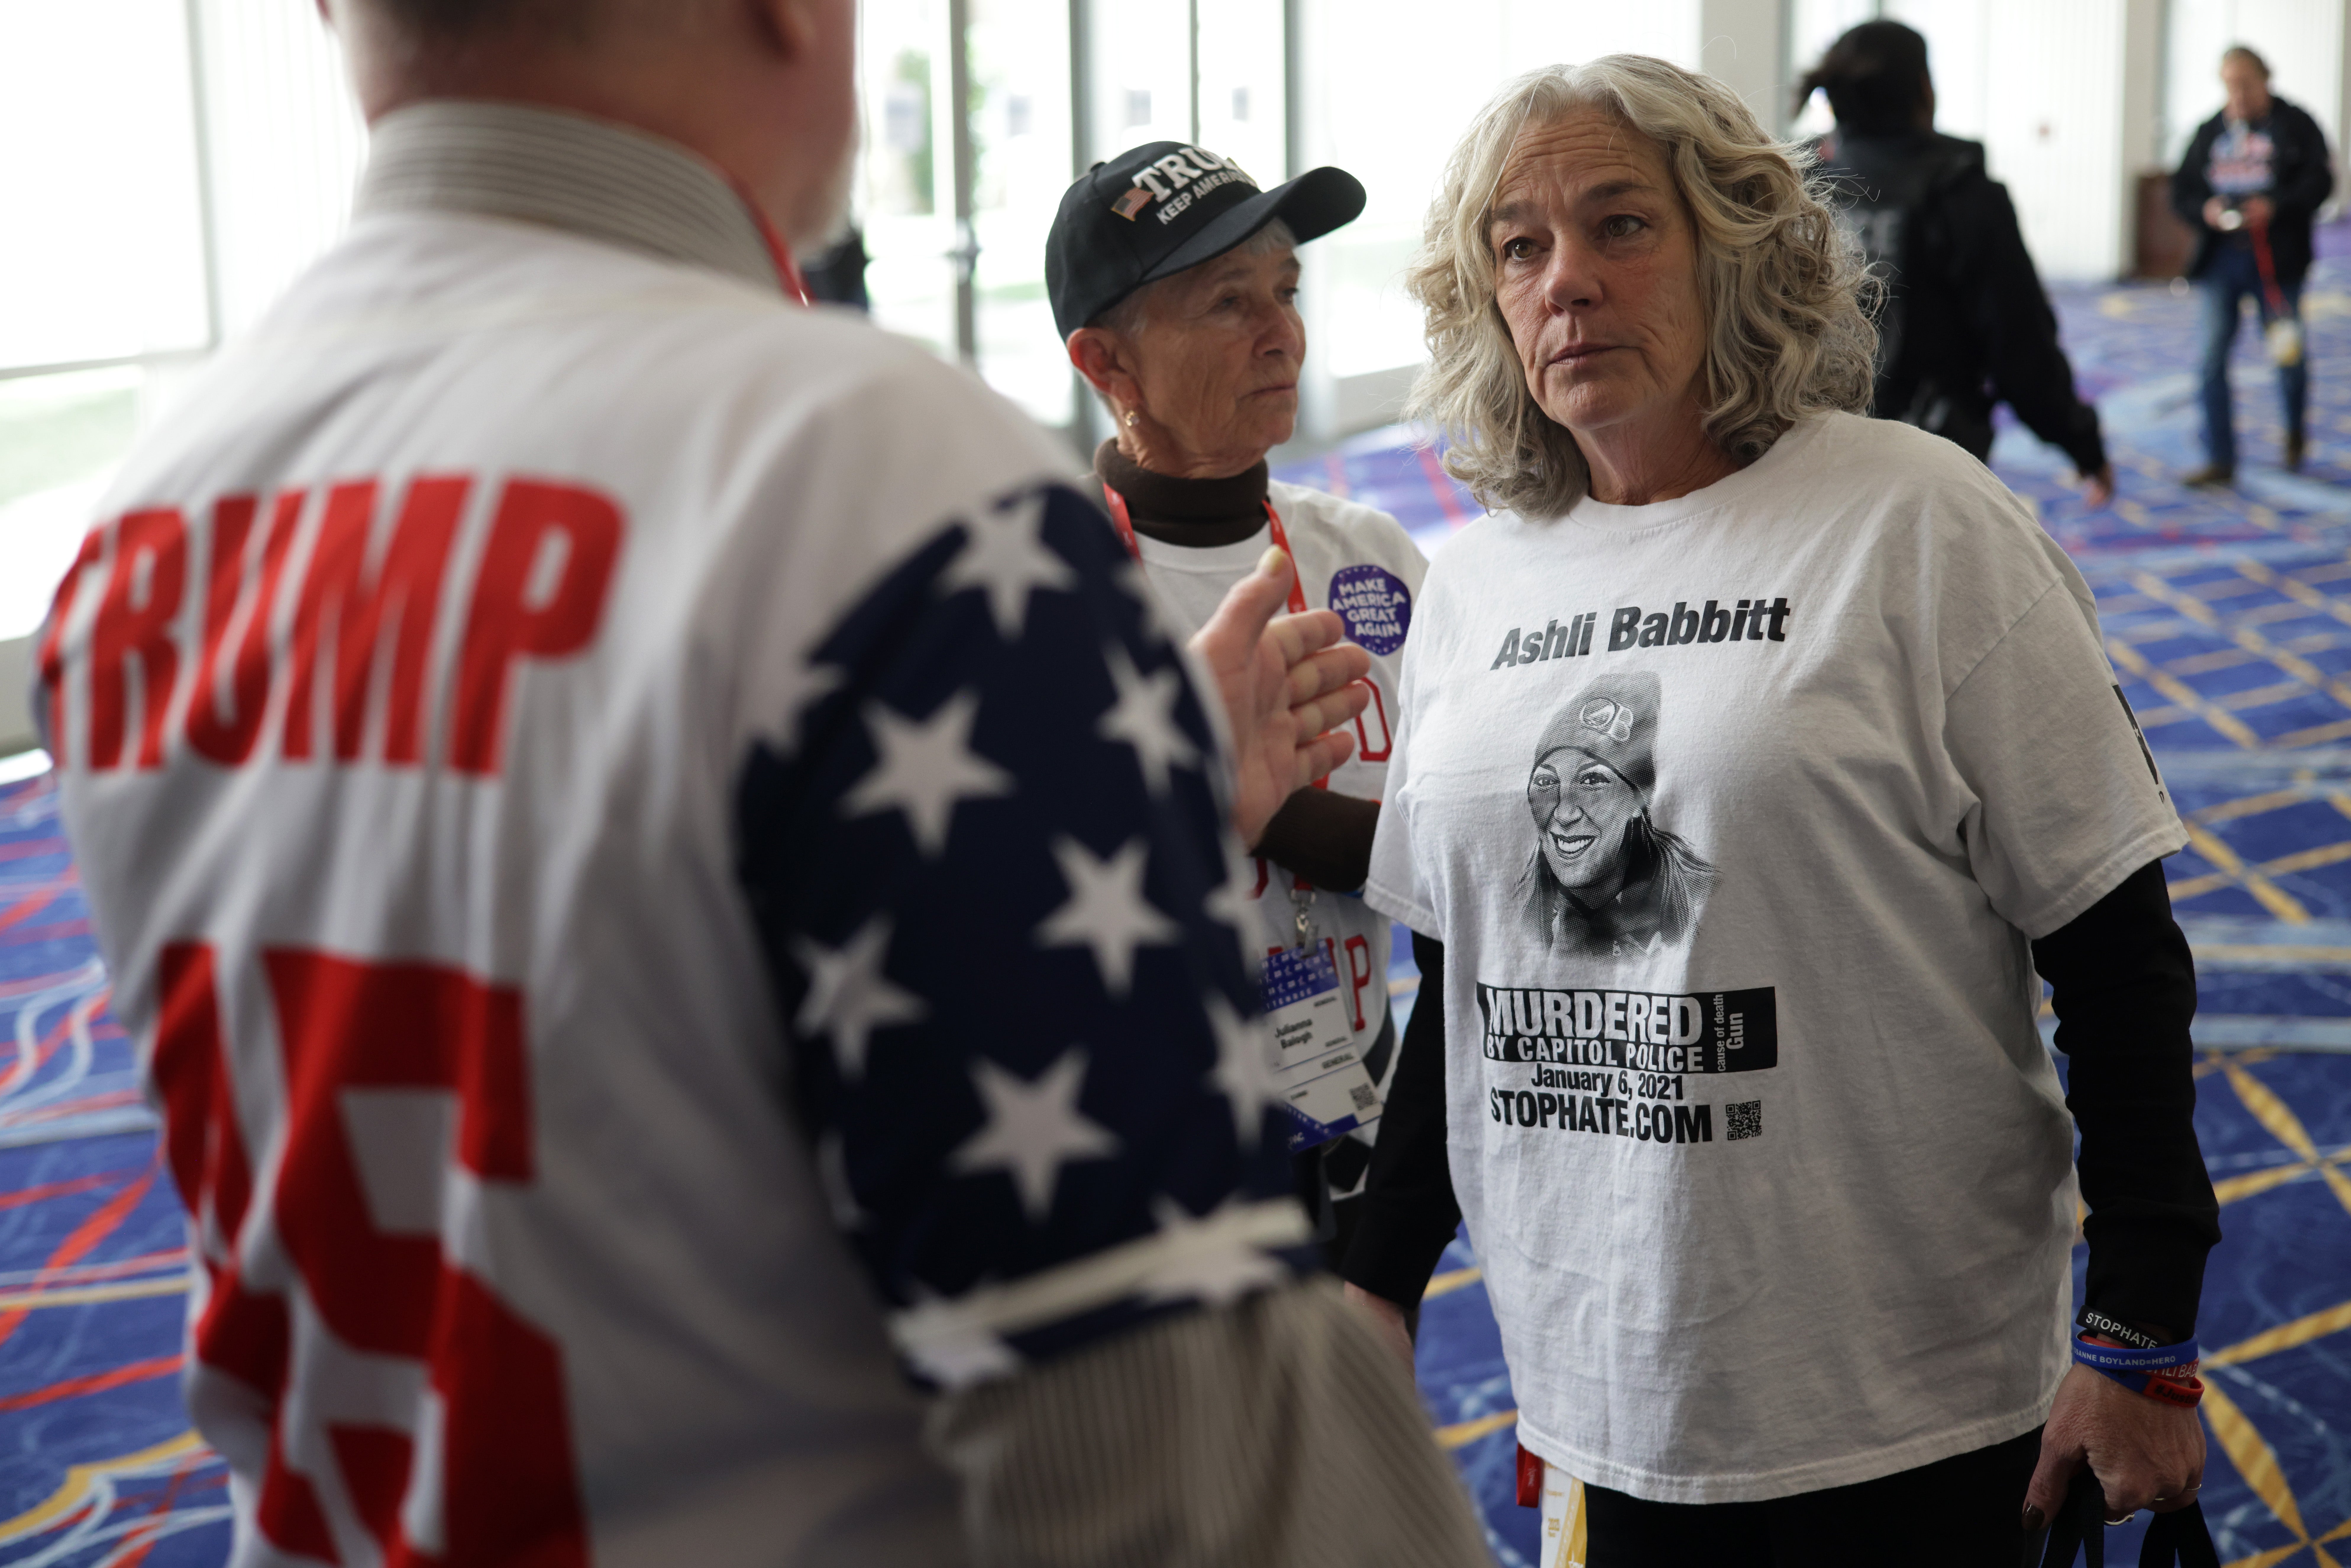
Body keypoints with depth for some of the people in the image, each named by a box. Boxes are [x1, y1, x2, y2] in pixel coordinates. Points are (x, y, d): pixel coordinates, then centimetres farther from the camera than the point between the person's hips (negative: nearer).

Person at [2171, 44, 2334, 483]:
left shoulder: (2295, 124, 1)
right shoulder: (2210, 131, 10)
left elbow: (2320, 181, -7)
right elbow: (2181, 191, 9)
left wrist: (2275, 206, -21)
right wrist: (2204, 210, -12)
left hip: (2276, 260, -3)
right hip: (2220, 260, 3)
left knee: (2288, 355, 6)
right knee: (2213, 357, -3)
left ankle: (2295, 430, 35)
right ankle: (2220, 460, 2)